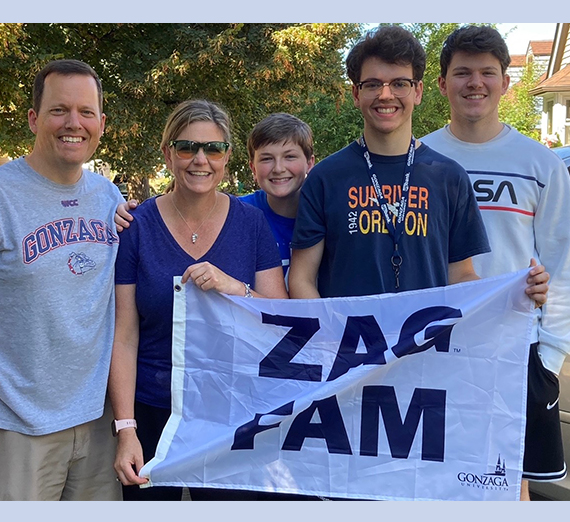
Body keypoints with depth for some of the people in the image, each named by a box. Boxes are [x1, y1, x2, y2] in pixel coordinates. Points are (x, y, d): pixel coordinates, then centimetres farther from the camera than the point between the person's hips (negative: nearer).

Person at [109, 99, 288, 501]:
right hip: (151, 412, 0)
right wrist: (126, 429, -11)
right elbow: (124, 336, -6)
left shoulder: (251, 222, -3)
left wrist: (235, 288, -24)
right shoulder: (137, 226, -6)